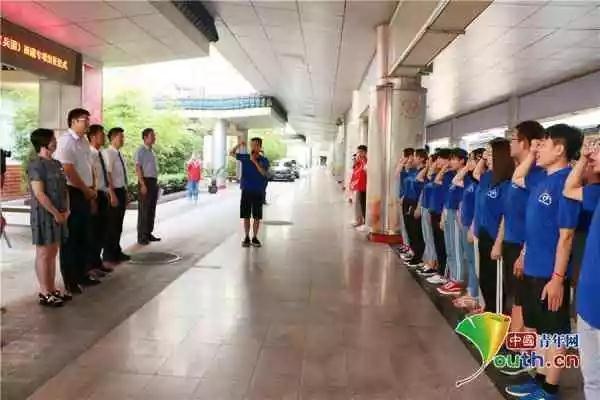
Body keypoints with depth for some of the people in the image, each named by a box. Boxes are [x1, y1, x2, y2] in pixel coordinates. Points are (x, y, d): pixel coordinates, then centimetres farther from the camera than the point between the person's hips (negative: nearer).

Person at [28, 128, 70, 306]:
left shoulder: (56, 163, 12)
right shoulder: (36, 165, -13)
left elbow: (64, 188, 15)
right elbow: (39, 194, -18)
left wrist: (66, 210, 2)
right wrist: (56, 213, -16)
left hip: (59, 215, 8)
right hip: (44, 215, -8)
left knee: (53, 253, 13)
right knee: (43, 254, 0)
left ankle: (52, 289, 23)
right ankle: (44, 293, 8)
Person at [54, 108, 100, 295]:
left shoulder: (84, 142, 12)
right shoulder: (66, 141, -14)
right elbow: (69, 171, -19)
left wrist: (91, 189, 6)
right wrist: (87, 190, -11)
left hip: (85, 194, 8)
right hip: (72, 193, -8)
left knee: (83, 236, 15)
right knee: (70, 237, 0)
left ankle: (81, 274, 27)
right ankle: (69, 280, 10)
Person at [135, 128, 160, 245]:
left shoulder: (151, 151, 16)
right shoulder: (141, 150, -9)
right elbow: (138, 168, -15)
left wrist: (156, 183, 16)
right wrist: (143, 184, -22)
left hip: (154, 181, 9)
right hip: (146, 181, -9)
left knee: (152, 210, 13)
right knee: (144, 210, -4)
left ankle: (148, 234, 22)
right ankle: (142, 236, 2)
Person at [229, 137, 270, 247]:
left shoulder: (264, 160, -3)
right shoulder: (245, 157, 3)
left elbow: (264, 173, -18)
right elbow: (231, 153, 6)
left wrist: (254, 161, -22)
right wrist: (239, 145, -9)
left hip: (258, 192, -1)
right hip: (246, 191, 1)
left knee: (257, 217, 5)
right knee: (246, 216, 6)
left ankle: (255, 238, 16)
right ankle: (247, 237, 16)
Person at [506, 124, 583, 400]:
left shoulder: (565, 182, -19)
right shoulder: (542, 179, 6)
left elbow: (566, 235, -20)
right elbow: (517, 178, 30)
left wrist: (558, 278, -20)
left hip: (550, 273, -9)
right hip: (533, 268, 9)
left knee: (554, 332, 7)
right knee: (538, 328, 18)